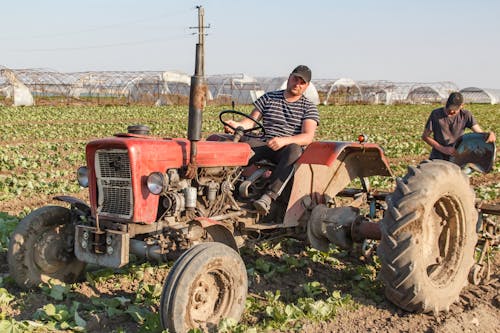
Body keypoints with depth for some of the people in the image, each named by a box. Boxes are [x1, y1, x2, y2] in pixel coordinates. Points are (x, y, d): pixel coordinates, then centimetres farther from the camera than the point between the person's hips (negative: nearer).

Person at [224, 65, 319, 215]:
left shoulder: (309, 107, 8)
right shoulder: (269, 98, 18)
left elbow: (308, 137, -8)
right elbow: (251, 121, 12)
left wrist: (284, 140, -26)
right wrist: (237, 125, -13)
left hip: (287, 148, -3)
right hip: (264, 145, 3)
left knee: (294, 150, -39)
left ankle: (268, 196, -47)